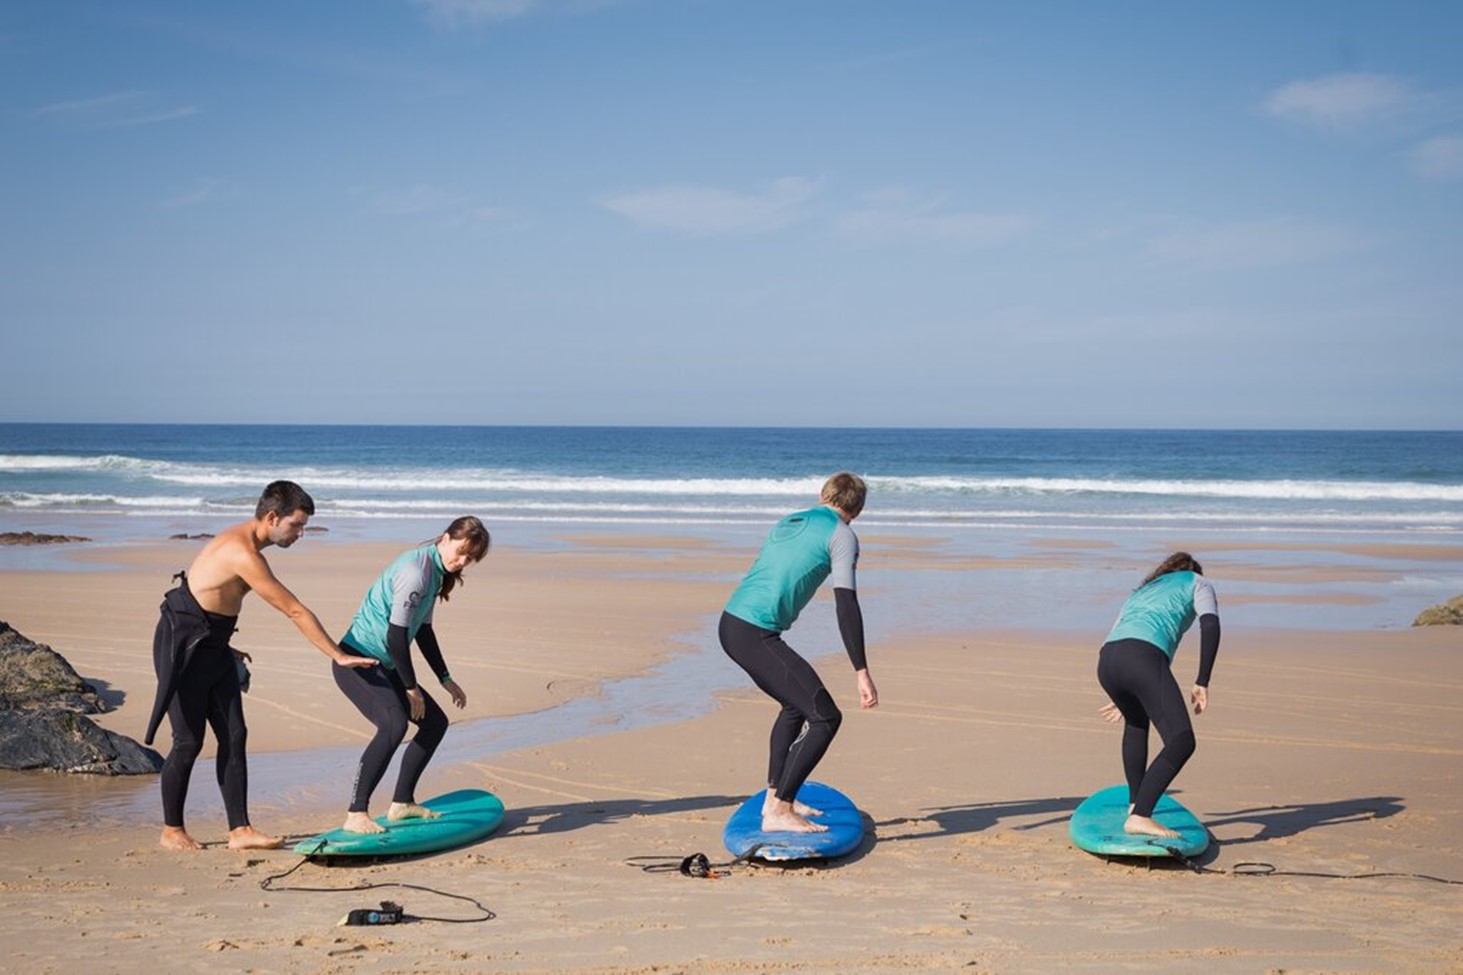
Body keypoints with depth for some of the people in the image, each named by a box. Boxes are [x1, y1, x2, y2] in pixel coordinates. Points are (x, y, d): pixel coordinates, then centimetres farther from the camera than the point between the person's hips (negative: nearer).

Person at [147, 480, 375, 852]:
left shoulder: (241, 539, 7)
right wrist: (339, 656, -18)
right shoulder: (244, 553, -25)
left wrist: (224, 648, 20)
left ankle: (239, 831, 0)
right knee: (189, 741, -2)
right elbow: (296, 612, -23)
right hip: (181, 646, -10)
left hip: (211, 646, 10)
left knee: (233, 736, 2)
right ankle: (171, 831, 13)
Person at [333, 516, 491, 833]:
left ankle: (402, 803, 20)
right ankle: (356, 815, -29)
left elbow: (423, 630, 21)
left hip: (383, 666, 11)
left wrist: (445, 679, 22)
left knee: (435, 722, 13)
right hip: (357, 661, -11)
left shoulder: (436, 572, 11)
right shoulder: (415, 571, -21)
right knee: (394, 724, -30)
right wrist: (411, 688, -14)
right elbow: (396, 635, -22)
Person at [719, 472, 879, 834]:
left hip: (730, 624, 9)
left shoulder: (788, 522, 23)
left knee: (796, 706, 26)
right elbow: (846, 606, -10)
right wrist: (862, 674, -11)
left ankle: (775, 796, 32)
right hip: (755, 635, -9)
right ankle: (777, 811, -9)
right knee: (825, 718, -6)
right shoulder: (841, 535, 0)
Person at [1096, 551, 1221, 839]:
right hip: (1144, 656, -7)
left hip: (1106, 661, 7)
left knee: (1136, 721, 34)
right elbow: (1210, 625, 5)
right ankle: (1139, 816, -21)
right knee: (1181, 742, -8)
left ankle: (1136, 803, 34)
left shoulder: (1143, 588, 40)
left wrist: (1124, 698, 48)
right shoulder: (1198, 583, 26)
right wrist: (1202, 683, 2)